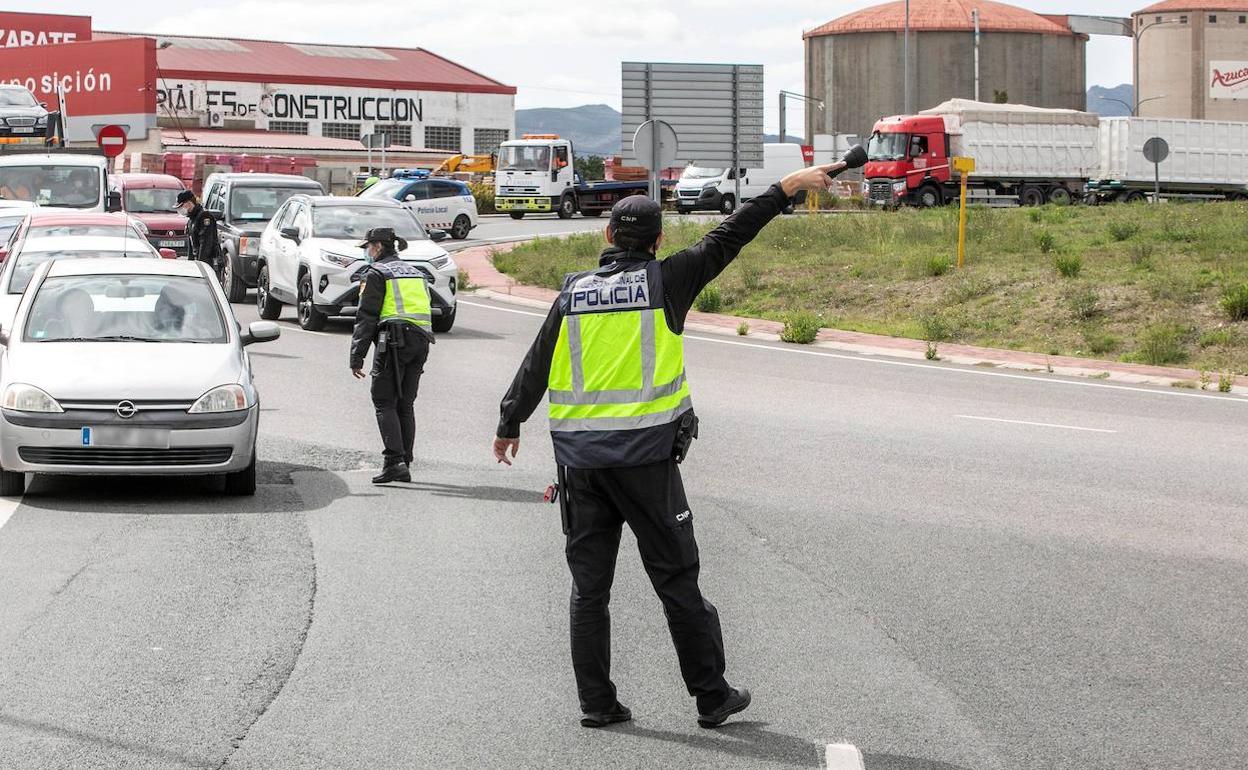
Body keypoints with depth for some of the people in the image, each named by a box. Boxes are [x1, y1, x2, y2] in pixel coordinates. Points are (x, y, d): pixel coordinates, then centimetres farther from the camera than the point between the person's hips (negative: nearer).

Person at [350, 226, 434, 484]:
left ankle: (394, 461, -18)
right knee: (405, 404, 12)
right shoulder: (416, 273, 23)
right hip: (421, 341, 7)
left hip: (393, 341, -7)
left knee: (384, 402, -5)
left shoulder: (376, 273, 0)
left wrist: (357, 357, -6)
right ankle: (404, 464, 11)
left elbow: (366, 317, -5)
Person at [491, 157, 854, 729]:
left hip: (579, 456, 3)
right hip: (645, 453, -3)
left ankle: (596, 702, 10)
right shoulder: (664, 281, -3)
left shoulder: (574, 292, 7)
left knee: (589, 584, 8)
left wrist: (509, 425, 24)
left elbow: (534, 367, 12)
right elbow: (727, 238, 1)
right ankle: (712, 697, 11)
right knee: (676, 579, 4)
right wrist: (788, 187, 6)